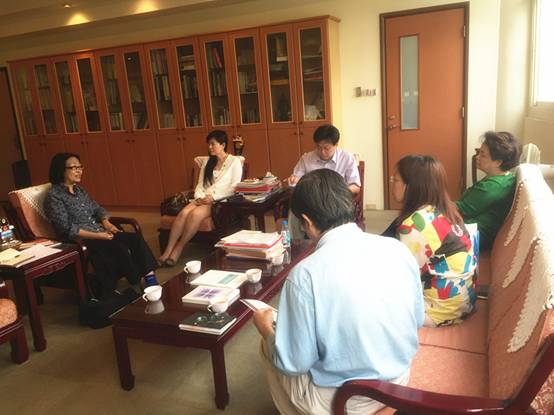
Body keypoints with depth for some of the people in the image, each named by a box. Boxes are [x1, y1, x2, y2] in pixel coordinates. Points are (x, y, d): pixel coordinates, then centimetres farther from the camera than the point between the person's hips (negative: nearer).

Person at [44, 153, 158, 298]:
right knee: (119, 248, -30)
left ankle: (150, 277, -26)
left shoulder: (79, 189, 15)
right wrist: (97, 235, -22)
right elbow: (67, 229, -17)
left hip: (100, 232, 7)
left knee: (136, 238, -16)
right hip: (79, 240, -7)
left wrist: (106, 223, -5)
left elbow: (97, 208, 17)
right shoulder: (53, 196, -9)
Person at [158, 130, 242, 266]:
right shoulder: (207, 162, 21)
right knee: (183, 213, -26)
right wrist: (200, 197, -7)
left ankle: (178, 249, -20)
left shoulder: (234, 161, 3)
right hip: (203, 199, 5)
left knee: (195, 214, -32)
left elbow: (235, 187, -7)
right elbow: (200, 185, 15)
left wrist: (214, 197, -15)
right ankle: (167, 252, -29)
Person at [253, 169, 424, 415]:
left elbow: (294, 363, -18)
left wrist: (266, 329, 2)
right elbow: (418, 320, 3)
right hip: (399, 380, 5)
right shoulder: (398, 249, -11)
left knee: (267, 346, 19)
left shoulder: (305, 274, -26)